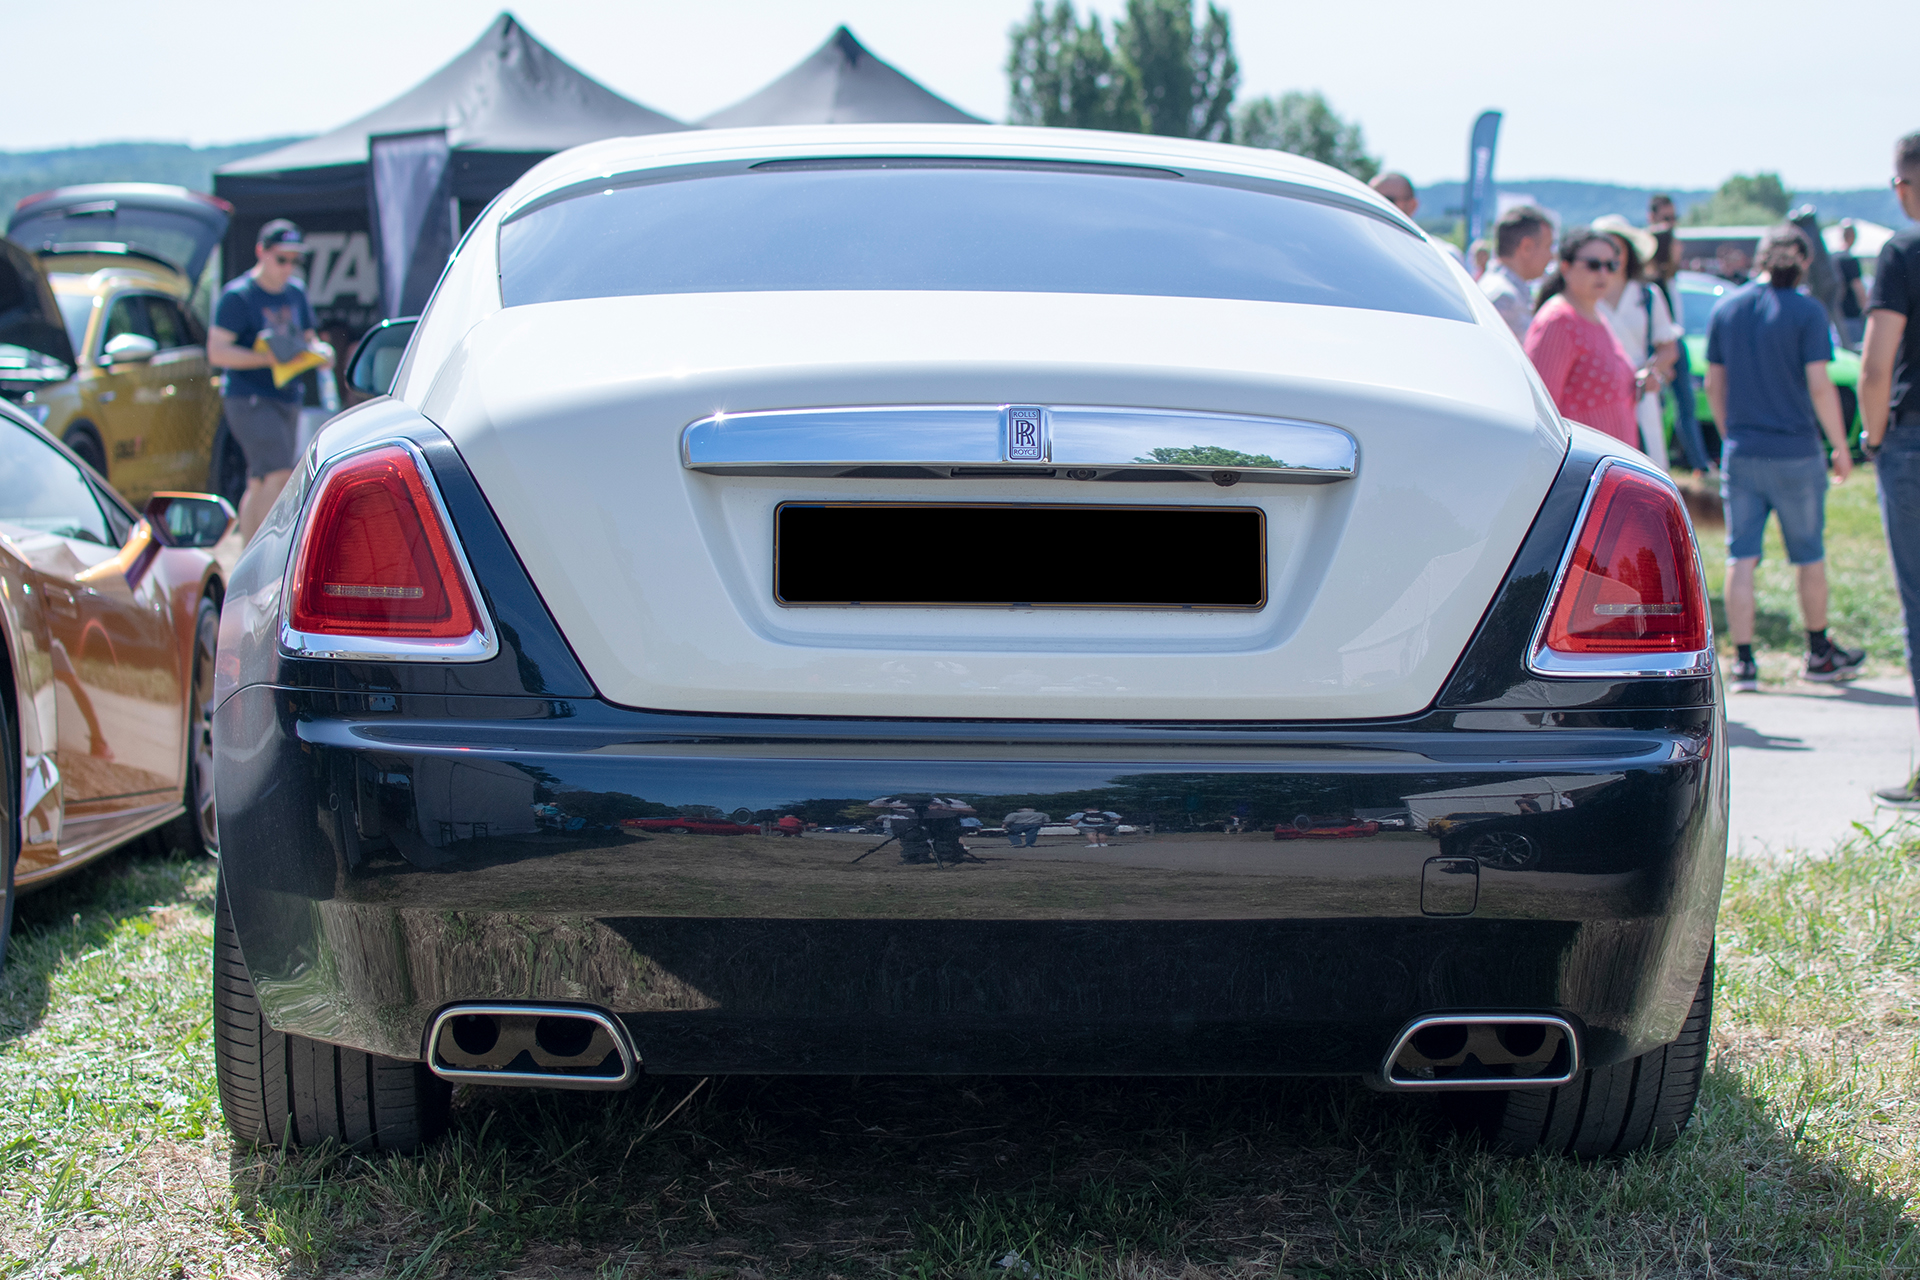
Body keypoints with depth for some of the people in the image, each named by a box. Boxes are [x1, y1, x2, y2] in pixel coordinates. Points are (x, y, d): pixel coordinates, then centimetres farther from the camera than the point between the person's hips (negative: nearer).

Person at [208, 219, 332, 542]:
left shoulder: (296, 292, 14)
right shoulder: (238, 296, -8)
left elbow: (307, 338, 24)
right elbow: (217, 352, -14)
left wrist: (320, 351, 0)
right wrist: (267, 359, -24)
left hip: (287, 399, 7)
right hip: (250, 400, -7)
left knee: (260, 485, 11)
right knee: (279, 476, -21)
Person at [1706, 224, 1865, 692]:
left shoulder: (1727, 308, 4)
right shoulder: (1806, 311, -9)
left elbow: (1713, 383, 9)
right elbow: (1819, 386, -13)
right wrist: (1841, 447, -3)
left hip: (1741, 454, 3)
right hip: (1796, 453, -3)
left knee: (1741, 557, 3)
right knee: (1810, 555, 12)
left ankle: (1743, 661, -1)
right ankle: (1819, 653, 24)